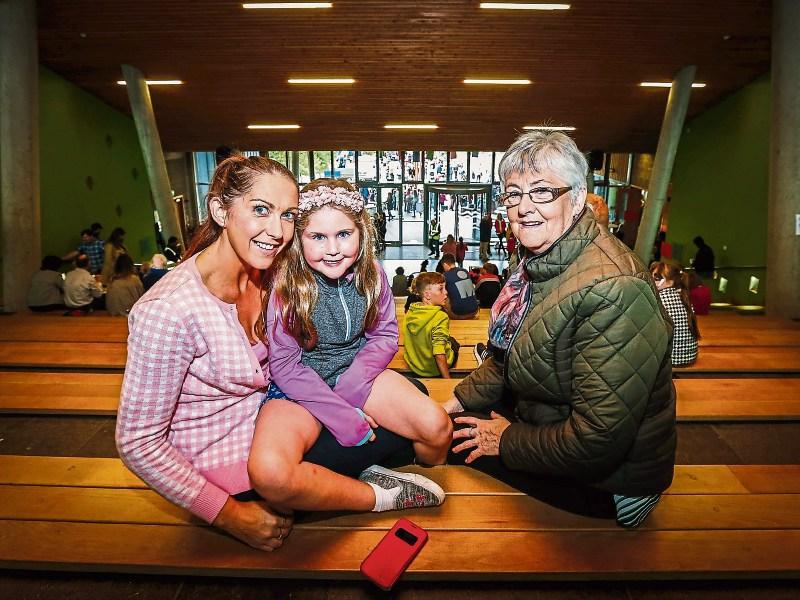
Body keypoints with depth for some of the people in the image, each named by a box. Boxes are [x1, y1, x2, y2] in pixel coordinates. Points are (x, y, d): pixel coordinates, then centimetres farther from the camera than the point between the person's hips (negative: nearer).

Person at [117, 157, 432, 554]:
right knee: (398, 428, -11)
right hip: (228, 466, -7)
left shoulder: (261, 275, -4)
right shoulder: (169, 312, -28)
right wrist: (229, 515, -19)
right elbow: (138, 443, -22)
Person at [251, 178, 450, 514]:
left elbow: (385, 336, 0)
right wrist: (342, 416, -19)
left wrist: (347, 390, -16)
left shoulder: (370, 274, -6)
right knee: (269, 473, -32)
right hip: (300, 386, -2)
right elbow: (284, 364, -14)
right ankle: (379, 497, -13)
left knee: (437, 427, -21)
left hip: (358, 373, 3)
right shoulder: (286, 283, -17)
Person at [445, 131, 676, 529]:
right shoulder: (541, 263, -2)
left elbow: (596, 441, -32)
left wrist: (509, 440, -18)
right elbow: (508, 355, 12)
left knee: (460, 439, -4)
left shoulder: (611, 290, -34)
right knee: (452, 421, 15)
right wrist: (461, 399, 2)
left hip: (611, 477, -9)